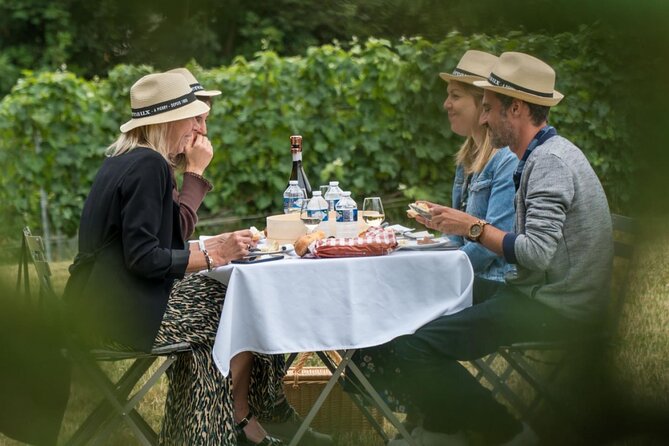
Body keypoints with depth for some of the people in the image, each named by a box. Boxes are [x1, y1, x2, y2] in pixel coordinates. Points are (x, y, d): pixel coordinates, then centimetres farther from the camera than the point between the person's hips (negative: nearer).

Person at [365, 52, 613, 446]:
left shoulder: (550, 162, -18)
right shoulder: (546, 155, 15)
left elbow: (537, 254, -26)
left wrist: (475, 228, -13)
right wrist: (455, 224, 11)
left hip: (551, 309, -11)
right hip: (543, 296, 11)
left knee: (410, 346, -20)